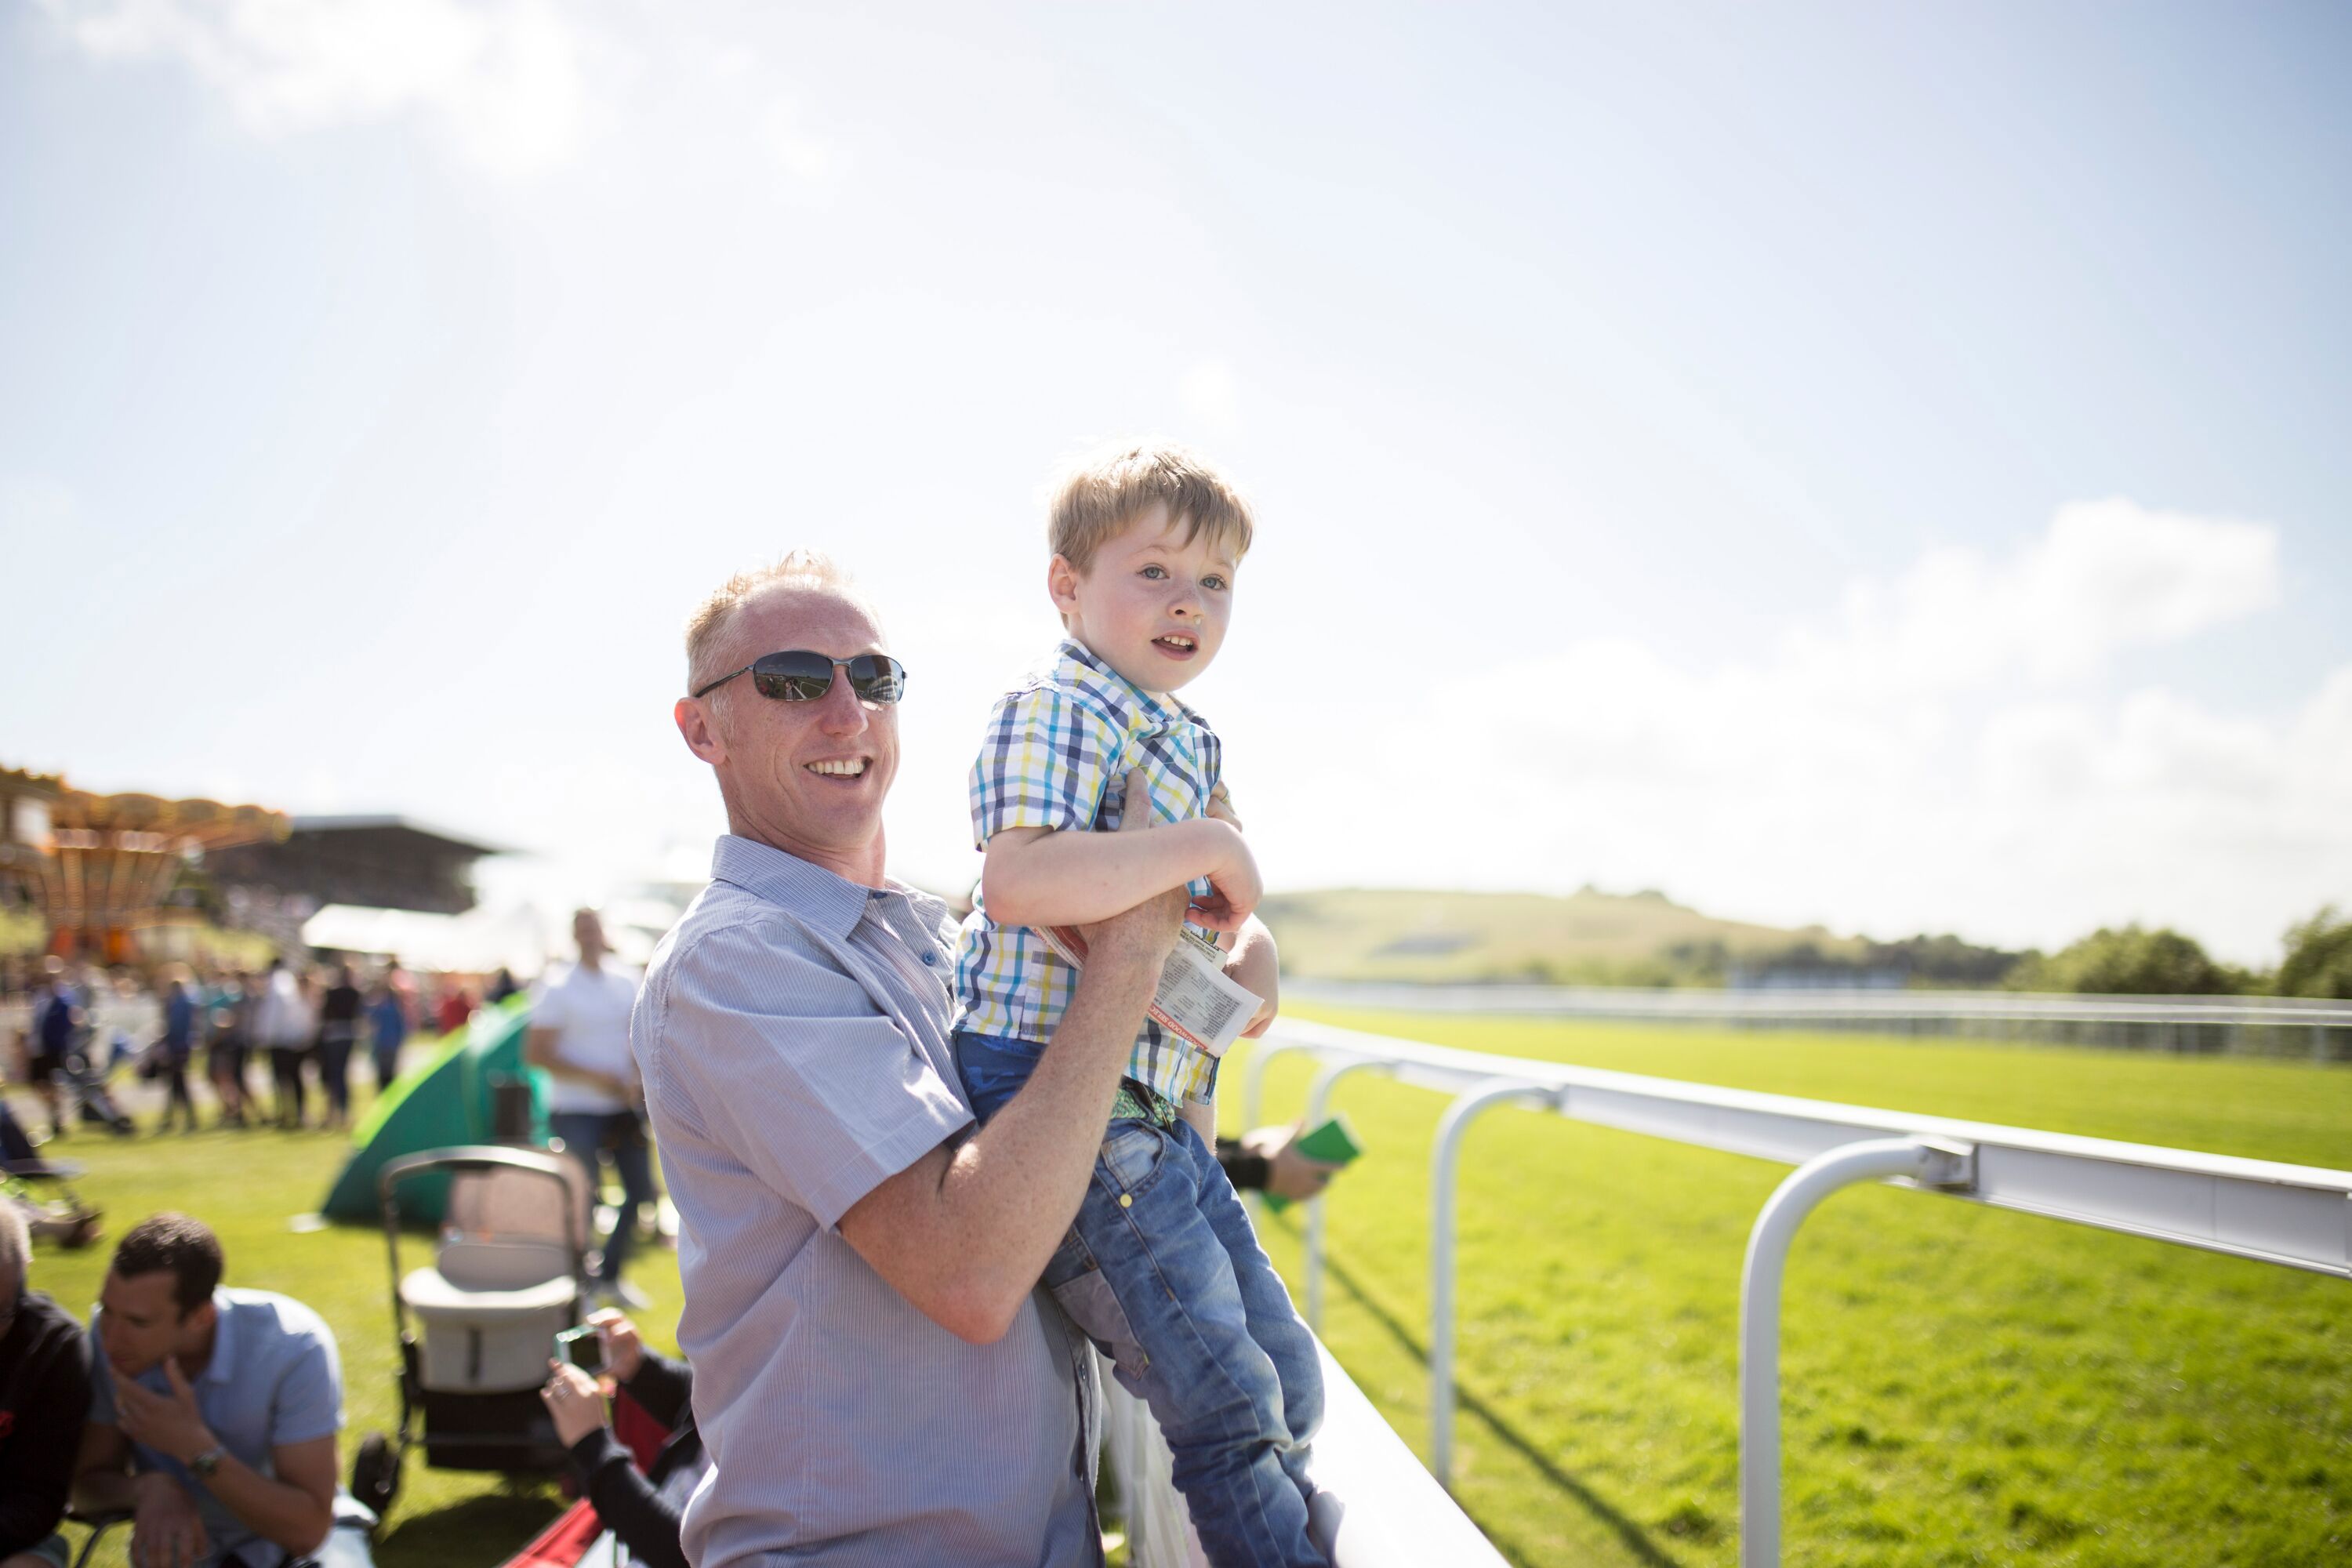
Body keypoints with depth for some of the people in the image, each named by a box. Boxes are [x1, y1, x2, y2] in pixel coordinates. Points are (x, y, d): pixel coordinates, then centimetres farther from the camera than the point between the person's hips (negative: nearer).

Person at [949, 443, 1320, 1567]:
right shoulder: (1055, 712, -9)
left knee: (1288, 1383, 16)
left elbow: (1216, 910, 28)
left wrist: (1251, 951, 3)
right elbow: (1018, 883, -27)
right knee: (1226, 1402, -7)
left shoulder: (1189, 745, 20)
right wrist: (1205, 845, -18)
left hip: (1160, 1114, 10)